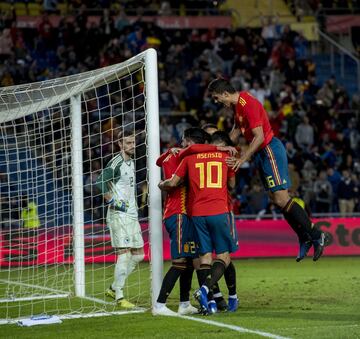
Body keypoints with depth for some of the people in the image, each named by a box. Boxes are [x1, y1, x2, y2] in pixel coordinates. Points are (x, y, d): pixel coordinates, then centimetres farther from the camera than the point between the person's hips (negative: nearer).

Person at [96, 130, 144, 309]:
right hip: (119, 215, -9)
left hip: (131, 215, 9)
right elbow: (100, 183, -22)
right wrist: (113, 202, -20)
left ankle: (114, 288, 18)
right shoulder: (116, 163, -12)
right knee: (124, 253, -12)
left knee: (138, 254, 9)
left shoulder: (131, 163, 16)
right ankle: (119, 297, -9)